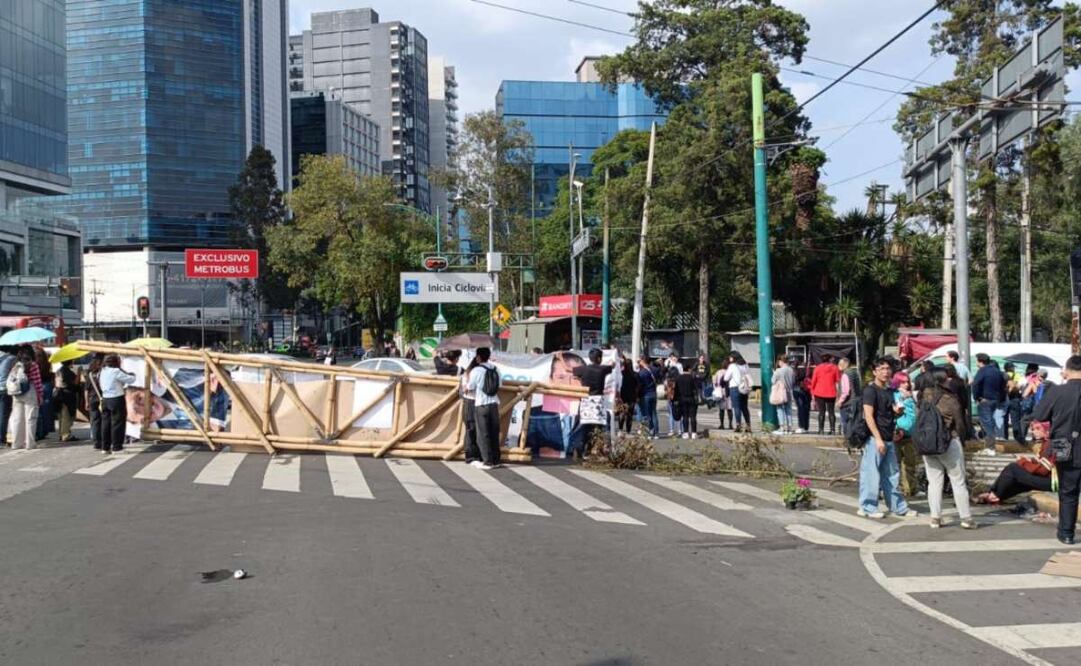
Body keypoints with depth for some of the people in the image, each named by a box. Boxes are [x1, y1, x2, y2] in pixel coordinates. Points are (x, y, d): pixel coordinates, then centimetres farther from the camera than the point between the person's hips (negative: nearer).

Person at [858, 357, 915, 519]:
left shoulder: (889, 391, 16)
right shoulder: (870, 390, -8)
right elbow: (869, 416, -14)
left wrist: (898, 409, 3)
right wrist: (878, 439, -19)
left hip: (888, 439, 8)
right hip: (874, 439, -8)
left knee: (891, 474, 13)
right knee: (871, 474, -4)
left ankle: (898, 507, 20)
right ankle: (867, 507, 4)